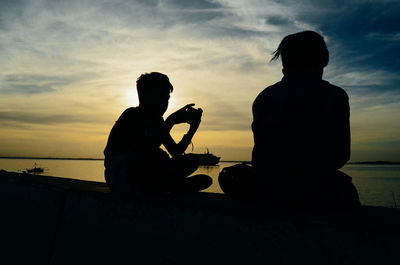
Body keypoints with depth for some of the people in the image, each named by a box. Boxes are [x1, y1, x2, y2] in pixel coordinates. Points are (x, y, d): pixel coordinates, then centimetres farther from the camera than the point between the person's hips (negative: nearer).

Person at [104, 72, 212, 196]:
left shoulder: (157, 121, 12)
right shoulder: (132, 115, -11)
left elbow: (175, 152, 10)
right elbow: (141, 150, -29)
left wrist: (193, 127, -2)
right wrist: (172, 120, -26)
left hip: (144, 174, 7)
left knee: (192, 160, -3)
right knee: (159, 156, -39)